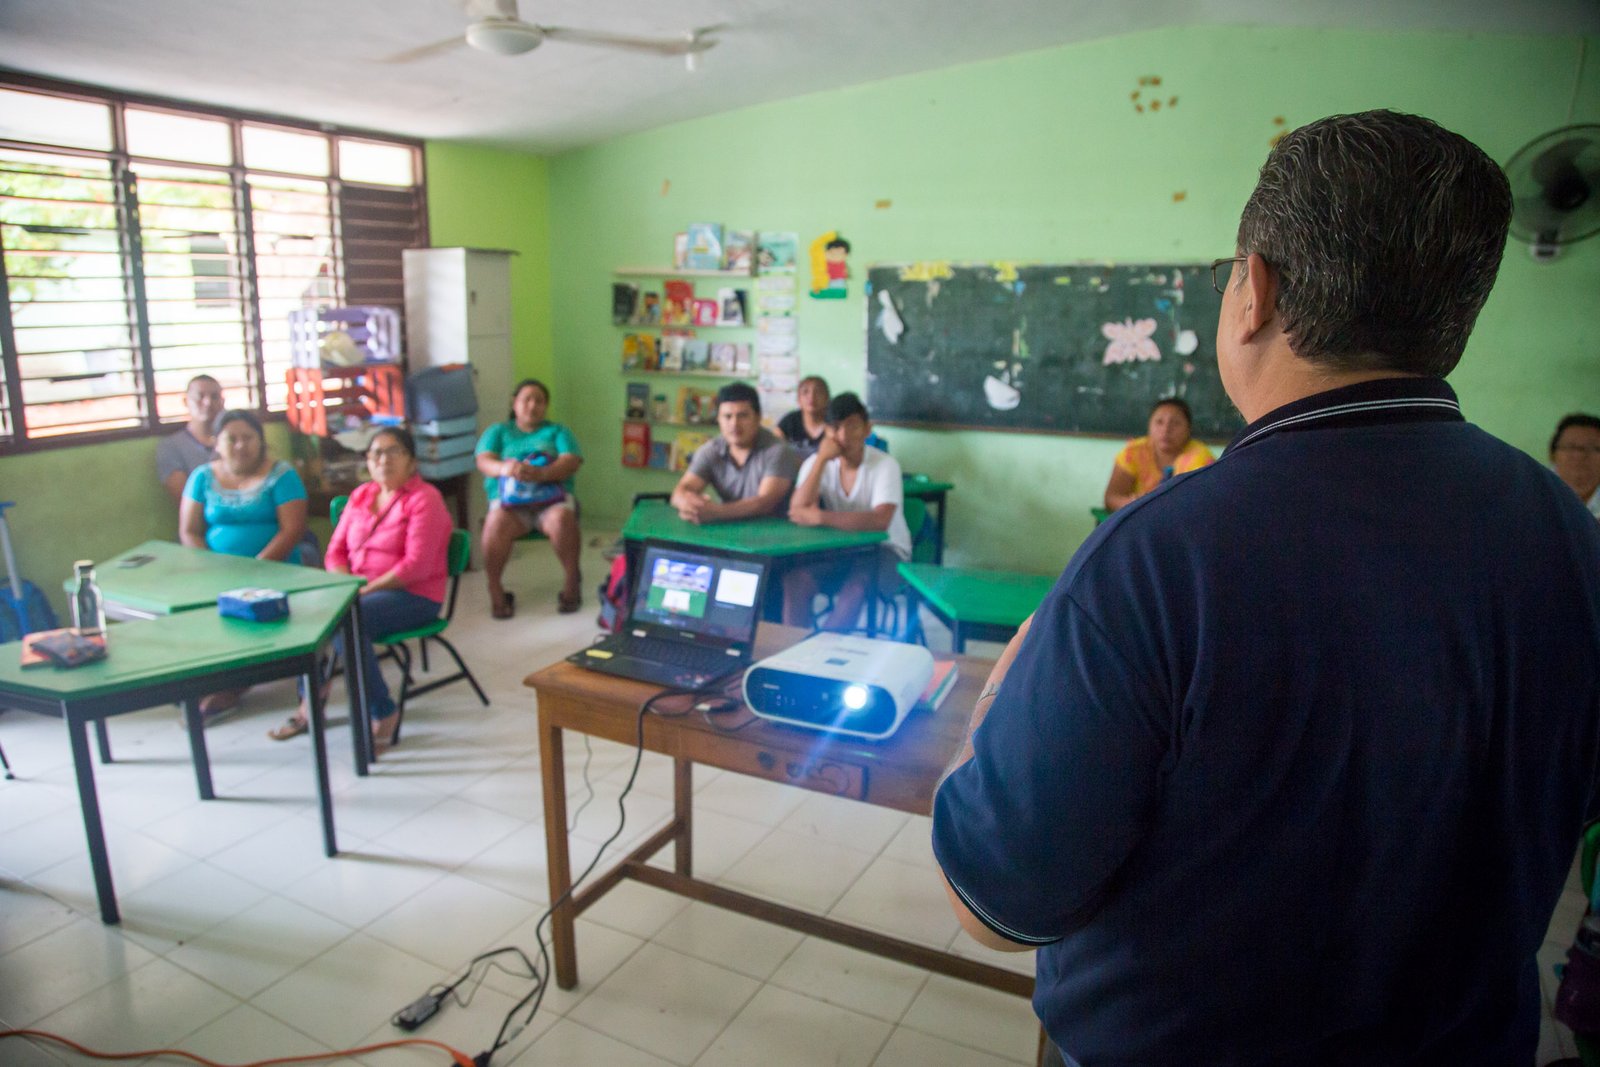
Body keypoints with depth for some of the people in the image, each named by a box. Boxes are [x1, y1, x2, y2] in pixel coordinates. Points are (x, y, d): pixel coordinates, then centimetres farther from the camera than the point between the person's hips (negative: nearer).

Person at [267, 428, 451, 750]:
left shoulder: (424, 499, -9)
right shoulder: (360, 495, 13)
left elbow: (416, 566, -18)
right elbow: (336, 551, 13)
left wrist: (366, 590, -19)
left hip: (413, 596, -7)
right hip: (359, 590, 7)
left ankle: (383, 714, -19)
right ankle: (309, 703, -3)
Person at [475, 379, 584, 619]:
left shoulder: (558, 431, 18)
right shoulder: (497, 431, 19)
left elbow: (571, 462, 0)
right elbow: (484, 462, 1)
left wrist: (541, 474, -22)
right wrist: (504, 468, -25)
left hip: (552, 497, 0)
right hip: (509, 499, 0)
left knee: (562, 520, -35)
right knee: (496, 525, -34)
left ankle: (572, 581, -16)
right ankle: (495, 591, -17)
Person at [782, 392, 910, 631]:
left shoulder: (885, 465, -14)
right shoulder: (817, 462, -2)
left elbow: (880, 521, -30)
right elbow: (797, 512, -17)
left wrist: (820, 517, -33)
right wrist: (821, 459, -22)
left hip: (884, 550, -3)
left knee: (858, 584, -35)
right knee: (796, 577, -25)